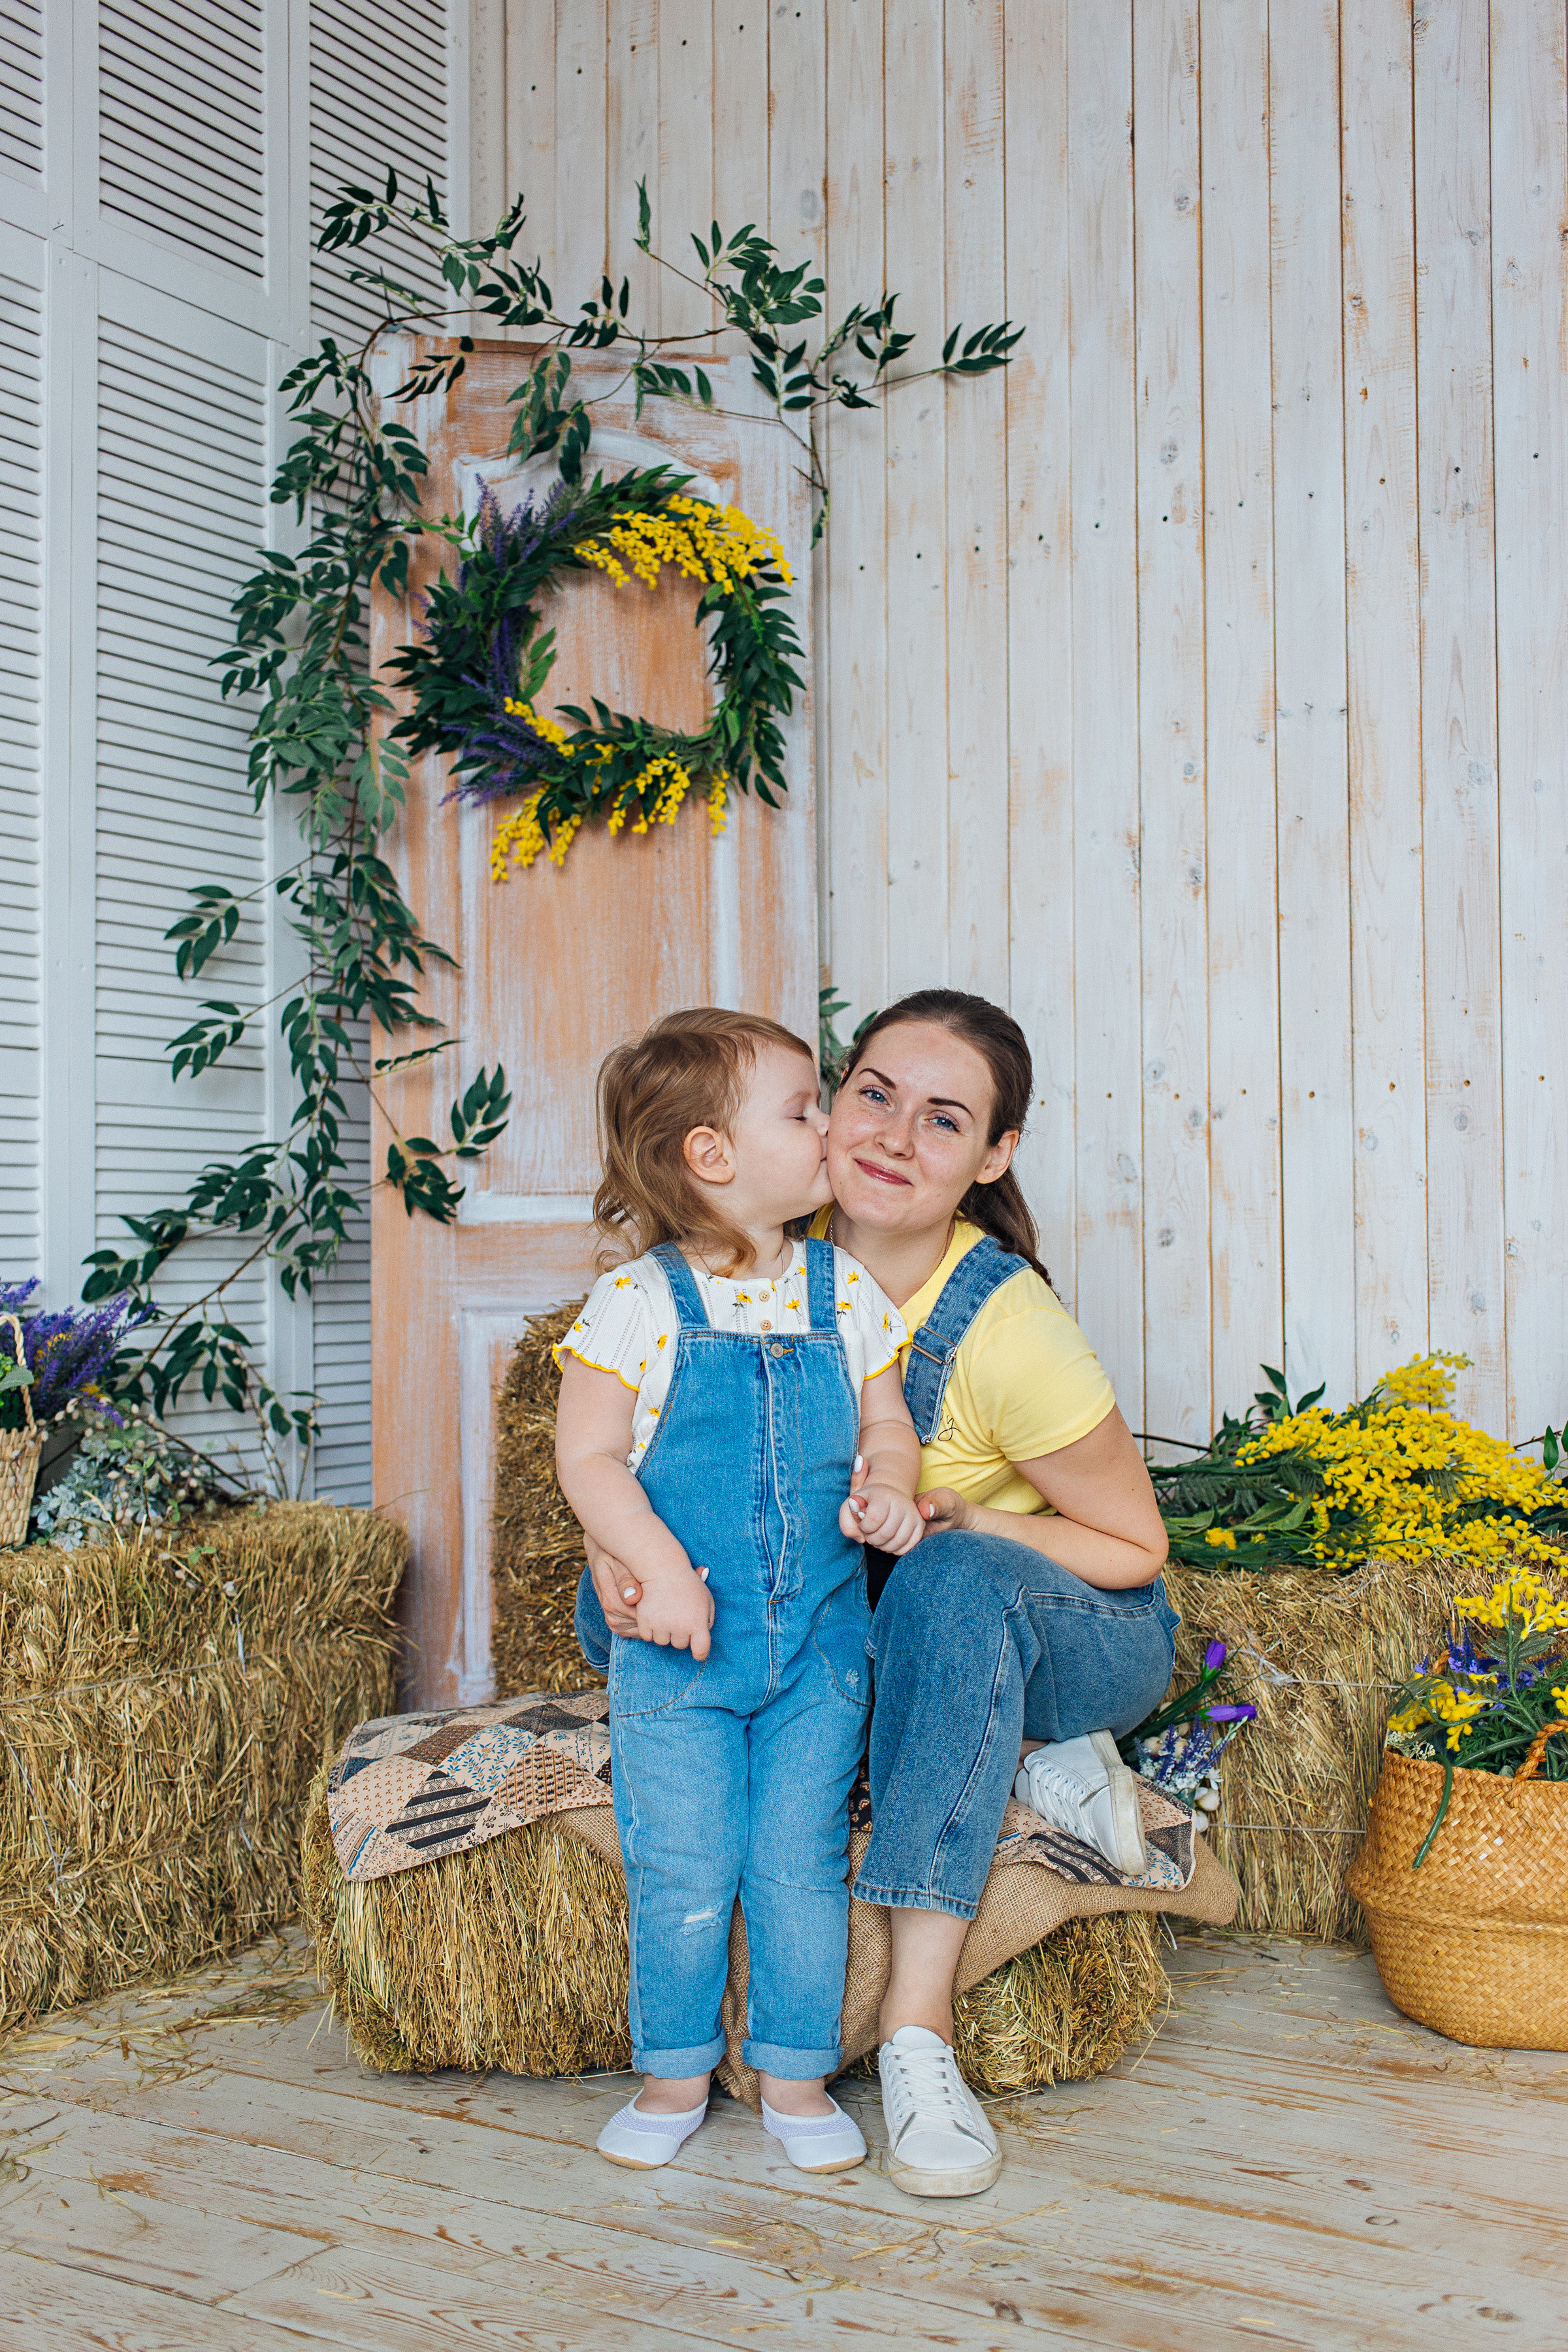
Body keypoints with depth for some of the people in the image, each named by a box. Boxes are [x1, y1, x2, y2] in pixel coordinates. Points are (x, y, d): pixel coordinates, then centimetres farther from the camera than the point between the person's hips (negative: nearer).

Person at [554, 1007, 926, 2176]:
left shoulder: (846, 1294, 2)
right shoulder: (638, 1303, -10)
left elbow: (888, 1427, 11)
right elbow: (589, 1457, -7)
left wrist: (889, 1487, -11)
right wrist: (661, 1568, -17)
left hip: (821, 1644, 3)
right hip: (679, 1644, -2)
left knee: (802, 1865, 7)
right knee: (680, 1872, 5)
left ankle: (798, 2078, 25)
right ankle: (675, 2076, 25)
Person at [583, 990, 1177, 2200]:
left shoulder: (1007, 1327, -28)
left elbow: (1135, 1550, -14)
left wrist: (953, 1518, -30)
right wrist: (616, 1539, -27)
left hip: (1076, 1637, -5)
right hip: (874, 1623, 5)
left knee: (956, 1583, -38)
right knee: (621, 1595, -16)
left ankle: (919, 2019, -32)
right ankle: (1020, 1764, -12)